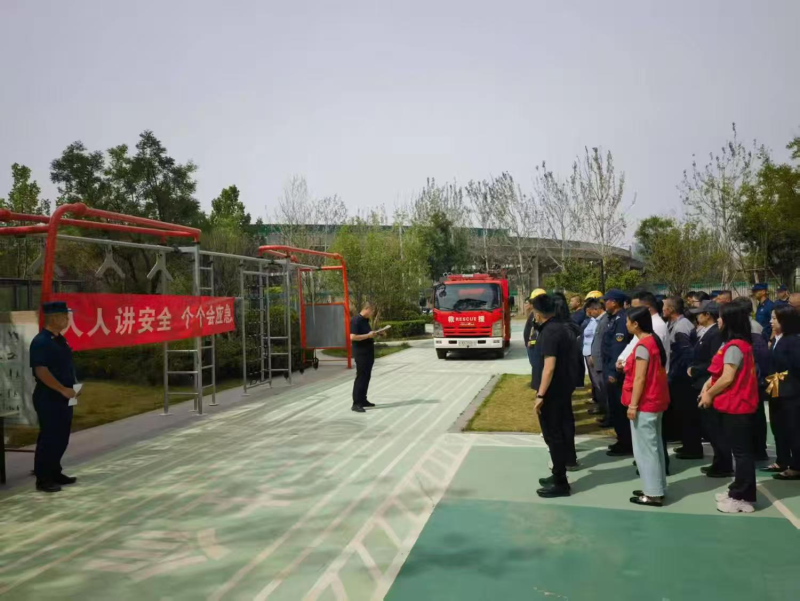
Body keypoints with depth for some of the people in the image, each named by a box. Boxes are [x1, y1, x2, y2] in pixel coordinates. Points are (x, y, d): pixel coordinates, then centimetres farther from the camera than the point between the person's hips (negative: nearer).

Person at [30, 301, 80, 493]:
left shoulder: (60, 340, 13)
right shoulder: (41, 342, -16)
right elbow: (41, 371, -23)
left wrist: (72, 387, 10)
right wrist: (63, 390, -20)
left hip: (63, 398, 9)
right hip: (48, 399, -9)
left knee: (62, 438, 14)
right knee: (48, 438, -2)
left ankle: (55, 473, 26)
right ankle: (43, 479, 8)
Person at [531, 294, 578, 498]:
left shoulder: (549, 332, -20)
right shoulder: (562, 329, 10)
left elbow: (549, 367, -25)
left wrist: (540, 395, -23)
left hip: (552, 393, -10)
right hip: (563, 390, 10)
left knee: (553, 436, -1)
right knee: (561, 433, 17)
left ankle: (560, 483, 7)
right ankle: (559, 475, 29)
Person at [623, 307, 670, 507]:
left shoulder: (642, 346, -19)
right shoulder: (654, 340, 9)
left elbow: (640, 379, -21)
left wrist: (633, 405, -17)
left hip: (645, 403, -10)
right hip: (655, 400, 10)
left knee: (644, 448, -1)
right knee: (654, 445, 16)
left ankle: (653, 494, 7)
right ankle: (657, 488, 25)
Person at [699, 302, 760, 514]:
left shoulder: (733, 346, -20)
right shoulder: (741, 344, 12)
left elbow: (728, 378, -21)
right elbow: (723, 371, 12)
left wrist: (709, 394, -9)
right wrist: (708, 385, 1)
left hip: (736, 405, -10)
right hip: (737, 404, 10)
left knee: (741, 451, -2)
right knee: (740, 450, 15)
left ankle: (744, 498, 6)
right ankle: (738, 491, 25)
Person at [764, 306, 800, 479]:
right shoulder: (776, 340, 11)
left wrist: (783, 377, -11)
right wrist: (770, 381, 0)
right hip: (776, 391, 9)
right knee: (778, 428, 15)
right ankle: (782, 462, 27)